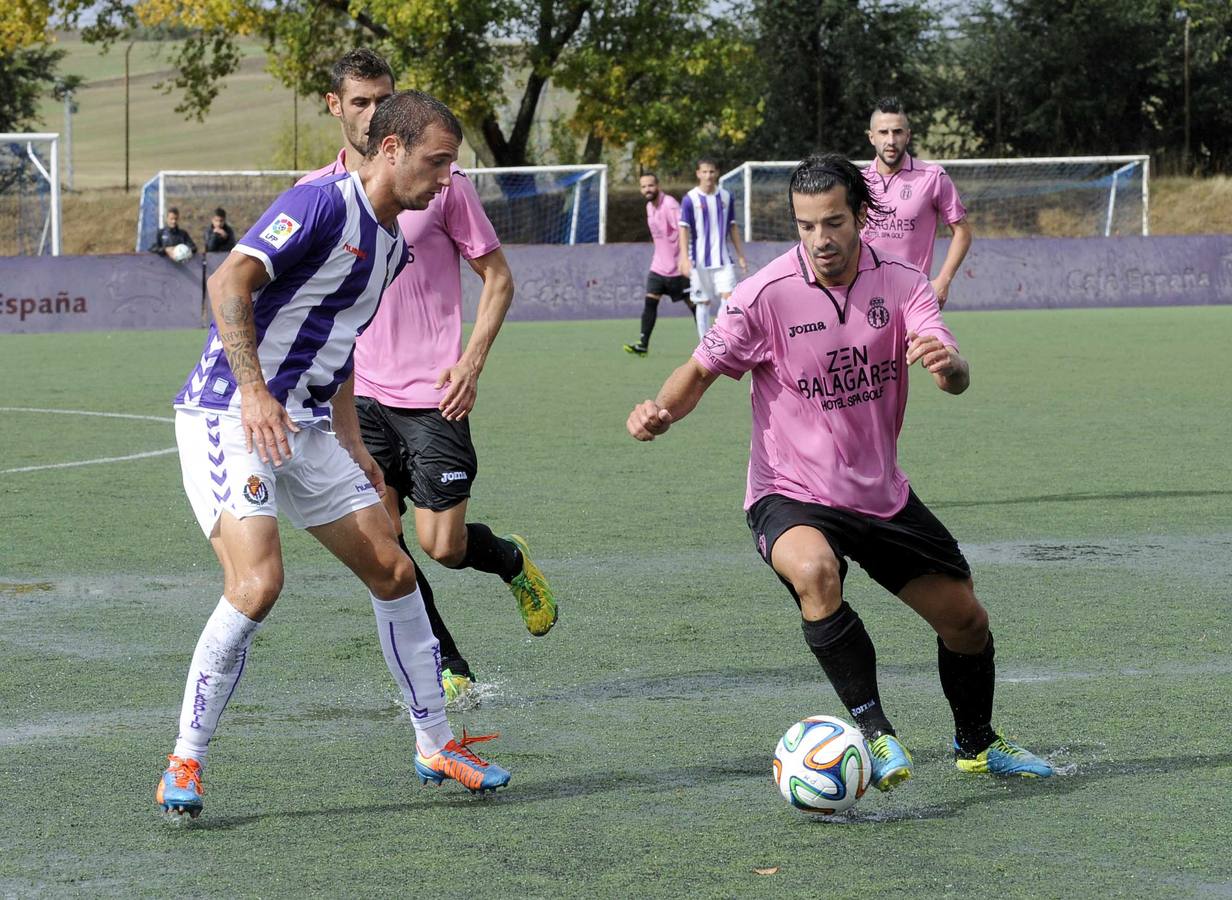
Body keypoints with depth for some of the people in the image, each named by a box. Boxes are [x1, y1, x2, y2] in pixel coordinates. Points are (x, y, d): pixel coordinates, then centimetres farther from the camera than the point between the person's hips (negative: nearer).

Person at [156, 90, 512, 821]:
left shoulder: (391, 243, 14)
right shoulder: (323, 204, -14)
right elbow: (229, 282, -24)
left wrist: (353, 445, 22)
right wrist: (254, 391, -31)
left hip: (304, 425, 9)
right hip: (226, 419, -9)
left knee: (393, 573, 8)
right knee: (258, 581, -23)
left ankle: (436, 746, 21)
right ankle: (185, 764, -10)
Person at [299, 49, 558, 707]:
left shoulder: (441, 181, -3)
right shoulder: (316, 193, 6)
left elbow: (497, 277, 1)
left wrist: (471, 362, -11)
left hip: (432, 394, -3)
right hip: (359, 397, 3)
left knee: (442, 545, -6)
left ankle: (513, 562, 28)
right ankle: (450, 673, 8)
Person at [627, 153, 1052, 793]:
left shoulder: (899, 283, -7)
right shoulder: (766, 294, -15)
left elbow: (956, 378, -18)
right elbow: (702, 370, -7)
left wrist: (947, 365, -43)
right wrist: (661, 411, -29)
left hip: (883, 494, 4)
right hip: (790, 495, -4)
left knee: (967, 620, 9)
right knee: (814, 571, -38)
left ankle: (977, 744, 38)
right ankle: (873, 729, -28)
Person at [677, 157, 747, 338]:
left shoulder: (725, 197, 6)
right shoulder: (690, 199, -6)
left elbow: (732, 227, 14)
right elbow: (684, 229, -10)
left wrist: (740, 255, 13)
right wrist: (685, 258, -20)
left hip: (722, 259, 3)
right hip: (700, 261, -3)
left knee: (729, 296, -10)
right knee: (704, 302, 3)